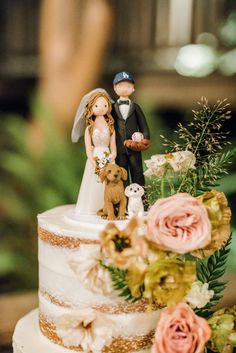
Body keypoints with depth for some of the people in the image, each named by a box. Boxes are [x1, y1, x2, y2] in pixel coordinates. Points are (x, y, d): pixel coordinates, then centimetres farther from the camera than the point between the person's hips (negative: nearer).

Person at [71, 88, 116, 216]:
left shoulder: (110, 126, 5)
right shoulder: (89, 128, 1)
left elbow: (113, 146, 5)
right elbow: (88, 149, -2)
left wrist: (112, 157, -10)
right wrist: (94, 163, -12)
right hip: (95, 159, -1)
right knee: (95, 184, 0)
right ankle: (92, 210, 10)